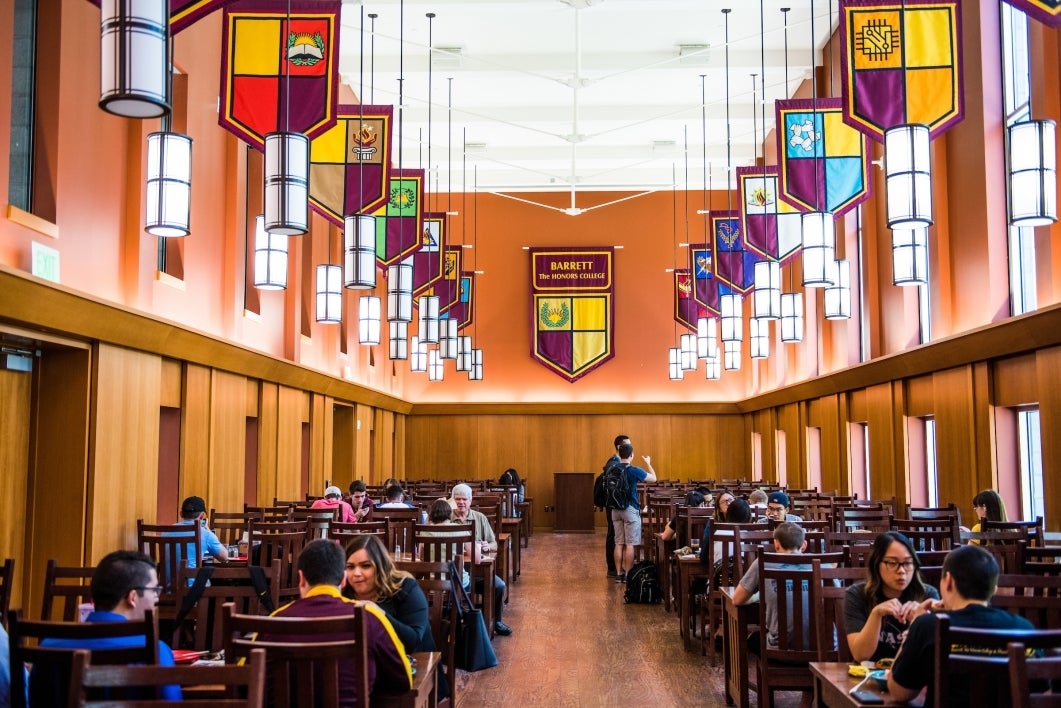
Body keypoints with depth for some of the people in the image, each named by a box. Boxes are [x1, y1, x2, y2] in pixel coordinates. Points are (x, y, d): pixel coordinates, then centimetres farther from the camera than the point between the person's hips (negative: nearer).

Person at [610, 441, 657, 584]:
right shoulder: (634, 470, -13)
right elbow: (653, 478, 0)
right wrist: (648, 463, 14)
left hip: (616, 509, 5)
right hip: (630, 509, -5)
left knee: (619, 543, 9)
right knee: (629, 544, -1)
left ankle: (619, 573, 11)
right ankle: (628, 575, 0)